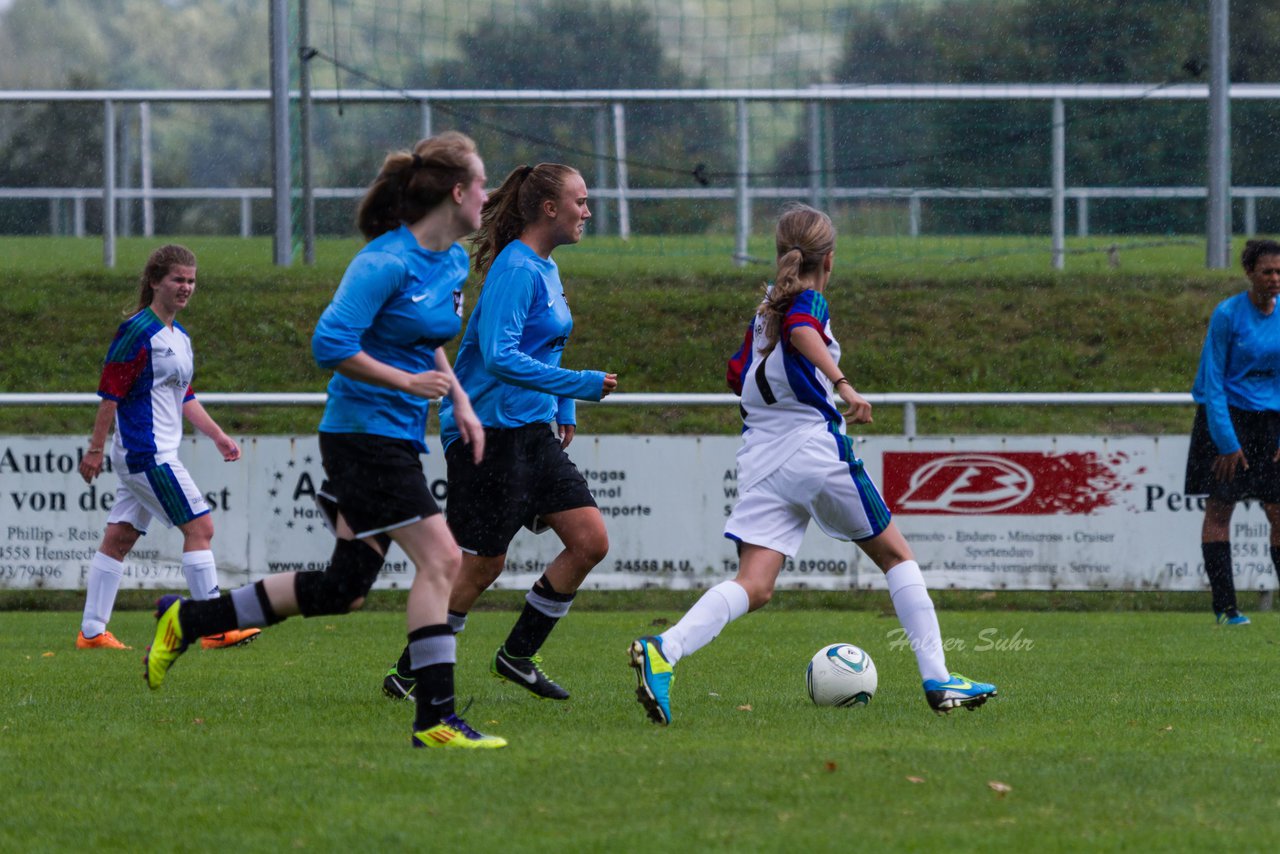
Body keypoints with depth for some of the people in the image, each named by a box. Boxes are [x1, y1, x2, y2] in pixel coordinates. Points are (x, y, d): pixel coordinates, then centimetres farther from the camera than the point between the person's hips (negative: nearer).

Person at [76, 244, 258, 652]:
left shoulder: (180, 337, 15)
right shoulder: (138, 331, -13)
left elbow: (185, 397, 25)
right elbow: (110, 392, -14)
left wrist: (218, 435, 20)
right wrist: (95, 449, -15)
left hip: (152, 455, 9)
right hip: (147, 454, -9)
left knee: (120, 537, 9)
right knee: (200, 526, -10)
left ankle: (91, 631, 11)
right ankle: (214, 629, -10)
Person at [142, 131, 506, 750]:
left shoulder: (453, 261, 11)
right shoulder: (387, 261, -17)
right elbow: (331, 344, -22)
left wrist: (460, 402, 16)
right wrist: (407, 381, -18)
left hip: (397, 438, 10)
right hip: (365, 433, -10)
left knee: (344, 589, 10)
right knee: (440, 557, -16)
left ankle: (188, 619, 22)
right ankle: (435, 718, -14)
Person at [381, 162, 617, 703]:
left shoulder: (545, 270, 13)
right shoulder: (515, 270, -17)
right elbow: (500, 357, -26)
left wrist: (564, 411, 21)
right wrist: (580, 385, -26)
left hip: (534, 434, 9)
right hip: (490, 433, -9)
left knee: (591, 542, 1)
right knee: (481, 567, -3)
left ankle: (517, 656, 13)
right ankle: (408, 674, 12)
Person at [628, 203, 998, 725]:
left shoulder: (764, 310, 17)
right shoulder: (810, 303, -3)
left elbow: (737, 376, 25)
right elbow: (800, 329, -26)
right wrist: (843, 385, -36)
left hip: (760, 460, 6)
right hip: (816, 451, -5)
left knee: (754, 587, -7)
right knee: (895, 556, 13)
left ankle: (663, 651, -32)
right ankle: (938, 681, 10)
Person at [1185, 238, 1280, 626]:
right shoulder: (1227, 314, -11)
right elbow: (1213, 380, -11)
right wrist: (1226, 443, -15)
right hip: (1224, 416, -4)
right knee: (1220, 507, -3)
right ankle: (1224, 606, -3)